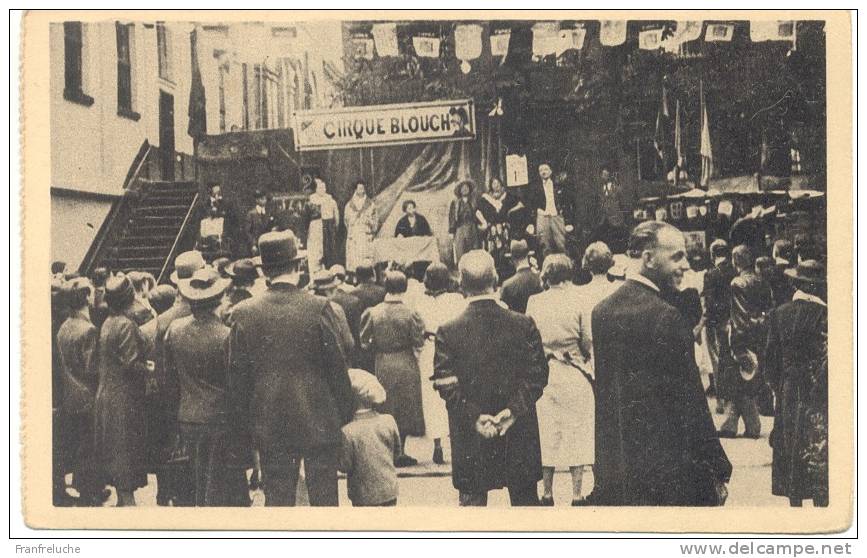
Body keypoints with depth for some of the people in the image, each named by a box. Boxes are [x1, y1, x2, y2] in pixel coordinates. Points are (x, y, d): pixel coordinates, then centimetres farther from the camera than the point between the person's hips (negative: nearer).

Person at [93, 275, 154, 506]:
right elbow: (131, 364, -22)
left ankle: (121, 496, 23)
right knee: (127, 450, -2)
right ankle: (127, 499, 2)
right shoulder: (126, 325, -19)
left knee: (115, 452, 15)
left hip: (107, 394, 9)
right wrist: (150, 369, -5)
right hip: (124, 398, -9)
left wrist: (144, 363, 13)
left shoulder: (108, 323, 9)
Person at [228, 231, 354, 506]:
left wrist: (246, 422, 11)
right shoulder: (319, 307, -10)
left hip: (269, 425, 2)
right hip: (319, 421, -1)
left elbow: (237, 376, 0)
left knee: (277, 497, 9)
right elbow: (337, 366, -5)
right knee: (324, 496, 8)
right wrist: (345, 413, 7)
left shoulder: (243, 313, -4)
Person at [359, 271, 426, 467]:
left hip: (382, 366, 2)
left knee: (386, 408, 13)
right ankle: (400, 452, 11)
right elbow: (419, 342, -9)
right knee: (404, 408, 9)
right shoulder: (410, 314, -14)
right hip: (406, 366, -2)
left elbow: (364, 342, -2)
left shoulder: (373, 313, -8)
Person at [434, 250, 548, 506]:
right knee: (525, 499, 14)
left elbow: (446, 384, -11)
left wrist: (473, 416, -11)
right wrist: (514, 410, -9)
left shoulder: (448, 332, -9)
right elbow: (537, 375, -6)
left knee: (471, 500, 9)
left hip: (469, 441, -1)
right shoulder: (524, 325, -6)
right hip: (519, 435, 1)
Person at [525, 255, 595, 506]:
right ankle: (577, 494, 9)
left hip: (543, 374, 2)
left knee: (546, 435, 10)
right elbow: (588, 340, -7)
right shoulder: (578, 300, -9)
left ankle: (547, 493, 15)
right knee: (578, 432, 7)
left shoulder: (534, 302, -3)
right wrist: (588, 361, 11)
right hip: (575, 376, -2)